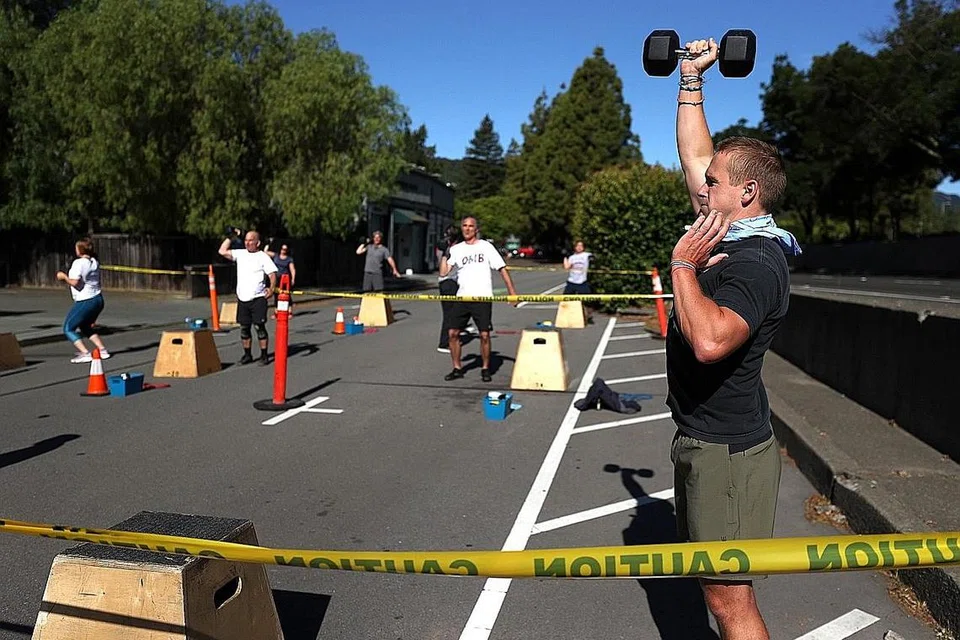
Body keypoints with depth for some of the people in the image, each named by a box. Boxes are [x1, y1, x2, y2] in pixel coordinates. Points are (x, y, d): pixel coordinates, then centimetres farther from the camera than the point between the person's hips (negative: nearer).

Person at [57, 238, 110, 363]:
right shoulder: (94, 262, 11)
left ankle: (85, 354, -9)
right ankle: (103, 350, 19)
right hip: (98, 299, 9)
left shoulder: (78, 263, -14)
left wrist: (64, 277, -3)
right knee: (85, 327, 26)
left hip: (85, 301, -9)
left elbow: (75, 282, -19)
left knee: (68, 328, 2)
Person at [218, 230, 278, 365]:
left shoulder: (263, 257, -4)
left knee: (260, 326, -2)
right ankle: (247, 355, 20)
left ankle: (264, 355, 6)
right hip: (242, 298, 5)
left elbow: (273, 274, -11)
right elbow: (222, 251, 10)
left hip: (258, 298, -5)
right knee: (244, 328, 10)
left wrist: (271, 288, -27)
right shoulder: (240, 254, 11)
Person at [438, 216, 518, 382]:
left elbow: (502, 269, -1)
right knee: (452, 332, -1)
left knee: (484, 334, -7)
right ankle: (457, 368, 13)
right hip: (462, 297, 3)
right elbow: (443, 272, 4)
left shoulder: (486, 246, 2)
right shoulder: (456, 249, 10)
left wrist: (512, 292, -9)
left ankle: (485, 369, 11)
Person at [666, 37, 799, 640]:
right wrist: (691, 80, 19)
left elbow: (709, 340, -40)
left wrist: (684, 264, -26)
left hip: (727, 450, -10)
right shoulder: (731, 232, 5)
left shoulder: (756, 263, -22)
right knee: (716, 583, 22)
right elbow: (696, 155, 17)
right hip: (704, 439, 10)